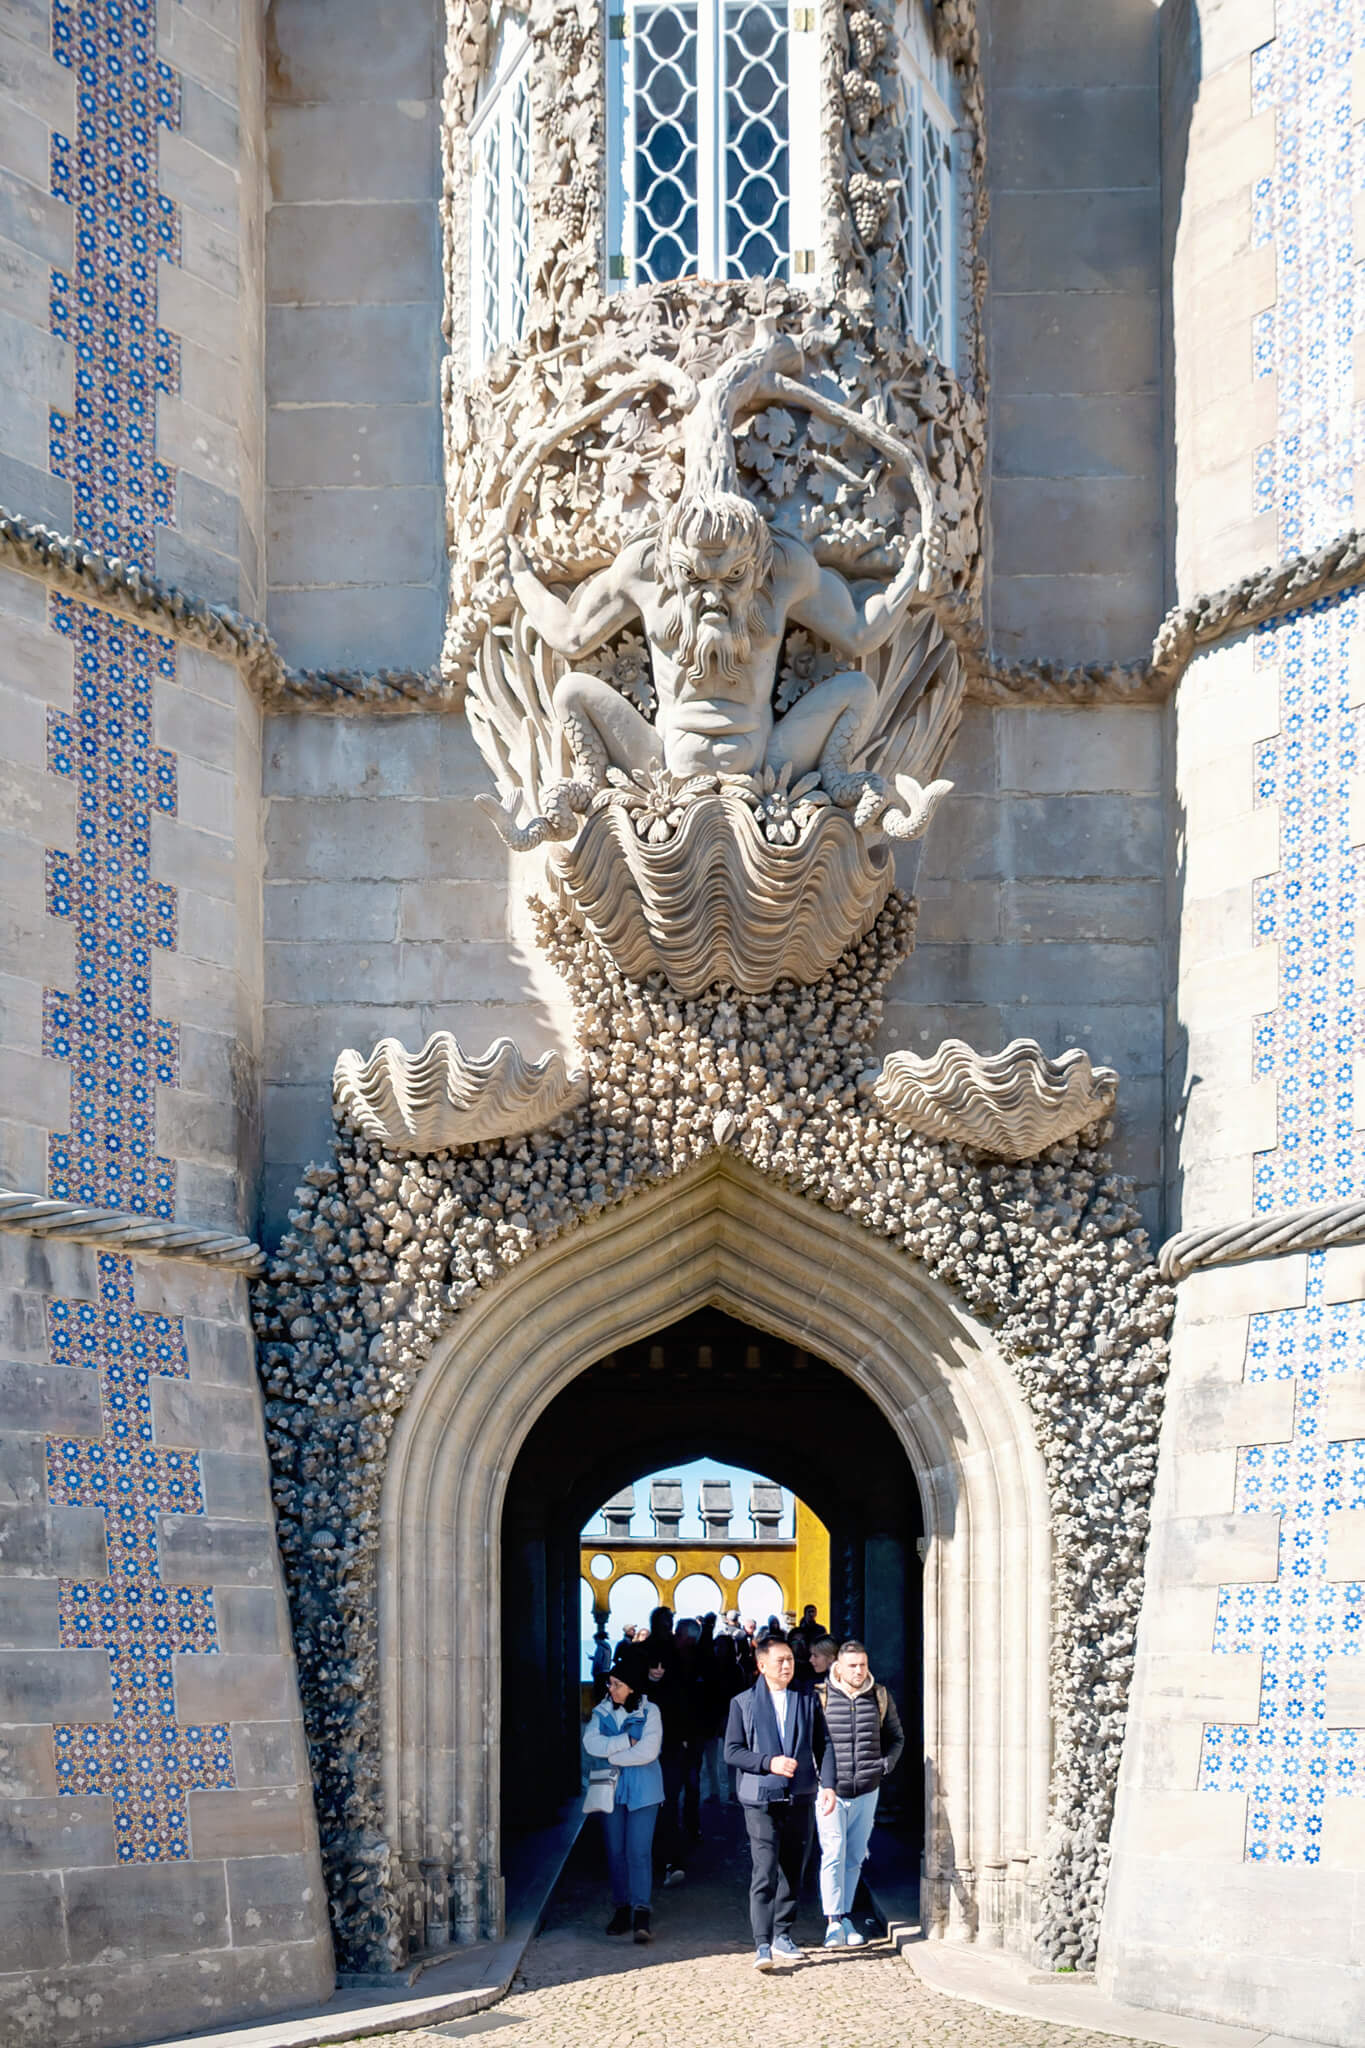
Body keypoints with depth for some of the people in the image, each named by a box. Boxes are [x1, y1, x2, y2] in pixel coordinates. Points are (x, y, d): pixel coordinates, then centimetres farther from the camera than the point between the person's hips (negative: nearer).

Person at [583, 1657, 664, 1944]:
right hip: (611, 1789, 4)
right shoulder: (601, 1712, 8)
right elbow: (591, 1743, -7)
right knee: (616, 1852, 6)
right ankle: (621, 1910, 15)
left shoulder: (649, 1712, -2)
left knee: (639, 1851, -11)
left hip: (642, 1791, -4)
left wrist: (611, 1755, -8)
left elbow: (647, 1752, -13)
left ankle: (641, 1915, -15)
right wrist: (626, 1742, -14)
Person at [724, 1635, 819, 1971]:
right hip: (761, 1799, -3)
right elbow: (732, 1751, -1)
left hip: (800, 1797, 3)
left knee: (793, 1871, 9)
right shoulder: (743, 1703, 3)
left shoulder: (808, 1700, 9)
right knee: (765, 1872, -12)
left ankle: (782, 1936, 22)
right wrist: (769, 1763, -14)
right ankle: (762, 1945, -13)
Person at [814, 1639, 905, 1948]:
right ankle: (834, 1922, -7)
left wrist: (886, 1765, 3)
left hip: (867, 1791, 3)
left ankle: (846, 1916, 19)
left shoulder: (880, 1697, 4)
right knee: (833, 1854, -9)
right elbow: (813, 1743, -2)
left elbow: (896, 1737, 18)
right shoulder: (820, 1696, -6)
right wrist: (822, 1784, -8)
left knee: (855, 1857, 10)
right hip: (830, 1791, -3)